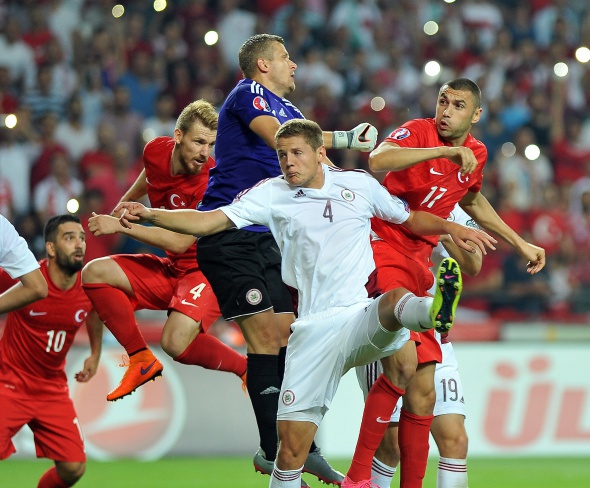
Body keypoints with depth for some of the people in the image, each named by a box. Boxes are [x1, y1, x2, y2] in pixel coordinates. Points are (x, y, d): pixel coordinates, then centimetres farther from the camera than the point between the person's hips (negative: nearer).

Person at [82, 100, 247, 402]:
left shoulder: (209, 183, -24)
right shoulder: (156, 151, -4)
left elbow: (180, 242, -27)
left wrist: (121, 226, -25)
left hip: (205, 272, -8)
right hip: (171, 269, 8)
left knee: (176, 342, -31)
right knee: (94, 272, -7)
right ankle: (142, 360, -2)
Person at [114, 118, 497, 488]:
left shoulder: (359, 184, 10)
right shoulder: (271, 194, 7)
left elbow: (410, 219, 25)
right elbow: (210, 221, -2)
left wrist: (450, 227, 8)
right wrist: (150, 215, -15)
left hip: (367, 316, -1)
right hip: (314, 330, 1)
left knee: (397, 299, -39)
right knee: (292, 445, -5)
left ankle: (436, 310, -71)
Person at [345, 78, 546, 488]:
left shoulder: (475, 154, 12)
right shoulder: (418, 132, -9)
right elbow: (378, 161, -32)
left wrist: (520, 244, 35)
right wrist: (446, 150, -34)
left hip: (418, 263, 8)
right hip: (382, 249, -8)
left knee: (423, 391, 5)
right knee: (404, 363, -25)